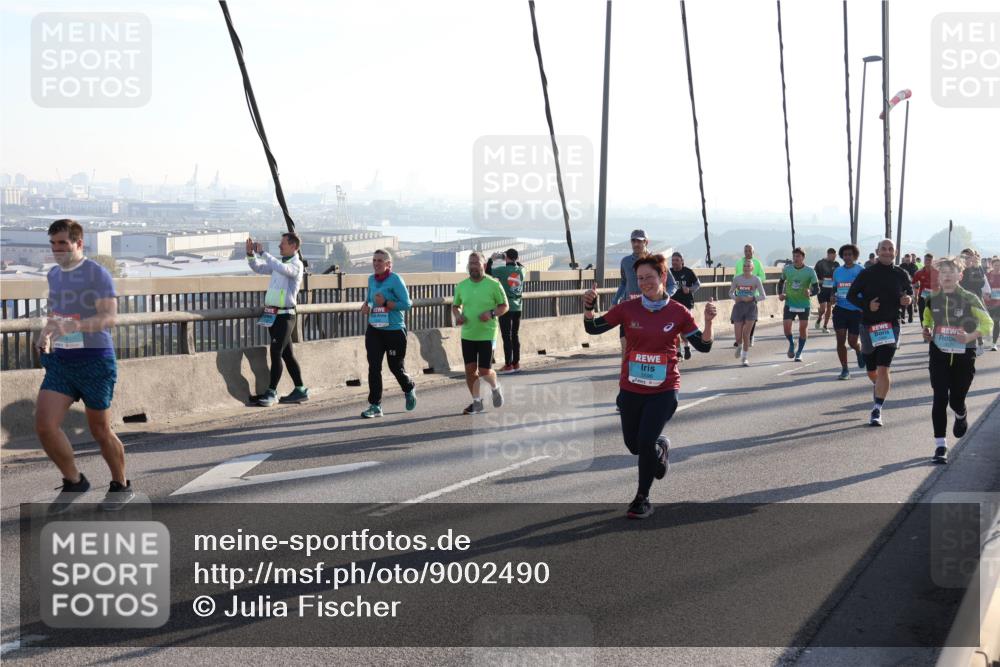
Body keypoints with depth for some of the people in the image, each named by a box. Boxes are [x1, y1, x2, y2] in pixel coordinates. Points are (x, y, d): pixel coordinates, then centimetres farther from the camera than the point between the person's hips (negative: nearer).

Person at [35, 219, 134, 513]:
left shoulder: (97, 274, -11)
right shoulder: (54, 274, 11)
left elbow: (110, 316, -22)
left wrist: (73, 327, -36)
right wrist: (45, 334, 6)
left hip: (95, 359, -6)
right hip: (61, 361, 6)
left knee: (100, 430, 6)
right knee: (44, 425, -9)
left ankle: (121, 486, 28)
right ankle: (74, 482, 11)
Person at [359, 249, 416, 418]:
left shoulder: (395, 280, -11)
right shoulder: (371, 279, 8)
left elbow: (407, 304, -14)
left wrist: (385, 303, -22)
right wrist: (366, 304, 5)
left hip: (394, 330, -5)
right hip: (374, 329, 5)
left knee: (396, 367, 6)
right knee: (374, 367, -3)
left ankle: (409, 390, 38)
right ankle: (375, 405, 1)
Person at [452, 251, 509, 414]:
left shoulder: (493, 284, -7)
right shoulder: (461, 286, 4)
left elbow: (504, 306, -1)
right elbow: (455, 306, 16)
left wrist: (492, 313, -19)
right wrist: (457, 315, -6)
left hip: (487, 335, -4)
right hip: (467, 335, 4)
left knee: (484, 371, -4)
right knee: (470, 370, 4)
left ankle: (496, 387, 29)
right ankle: (476, 402, 19)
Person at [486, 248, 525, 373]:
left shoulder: (502, 270, -13)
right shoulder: (521, 271, 1)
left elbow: (487, 271, -3)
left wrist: (491, 259, 8)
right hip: (517, 308, 5)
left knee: (506, 336, -2)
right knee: (515, 336, 12)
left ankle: (508, 365, -2)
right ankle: (516, 363, 15)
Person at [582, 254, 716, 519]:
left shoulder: (678, 312, -6)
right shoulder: (628, 309, -3)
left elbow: (703, 346, -3)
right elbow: (593, 328, 1)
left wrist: (708, 321, -20)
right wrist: (588, 306, -18)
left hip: (664, 390, -3)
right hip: (631, 390, 3)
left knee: (645, 442, -14)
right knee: (633, 445, 13)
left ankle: (642, 500, 7)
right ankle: (660, 447, 50)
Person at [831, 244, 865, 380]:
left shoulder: (860, 271, -4)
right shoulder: (837, 271, 9)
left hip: (856, 310, -3)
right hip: (840, 309, 3)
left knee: (852, 341, 0)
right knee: (840, 340, -4)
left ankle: (859, 352, 37)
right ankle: (845, 370, 5)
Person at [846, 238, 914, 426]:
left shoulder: (901, 275, 3)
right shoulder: (867, 274, -1)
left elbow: (909, 292, 18)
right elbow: (851, 295, 3)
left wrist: (908, 299, -6)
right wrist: (867, 305, -15)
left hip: (890, 326, -1)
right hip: (869, 326, 1)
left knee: (883, 370, -12)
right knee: (871, 372, 13)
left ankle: (877, 410, -7)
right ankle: (880, 386, 48)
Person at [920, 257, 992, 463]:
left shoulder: (969, 299, -7)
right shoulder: (933, 299, 3)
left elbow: (987, 323, -6)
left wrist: (970, 337, -21)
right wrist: (926, 330, 1)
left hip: (963, 356, -1)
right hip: (939, 355, 2)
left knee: (956, 401, 7)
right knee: (940, 399, -8)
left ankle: (961, 416, 46)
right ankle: (940, 445, -3)